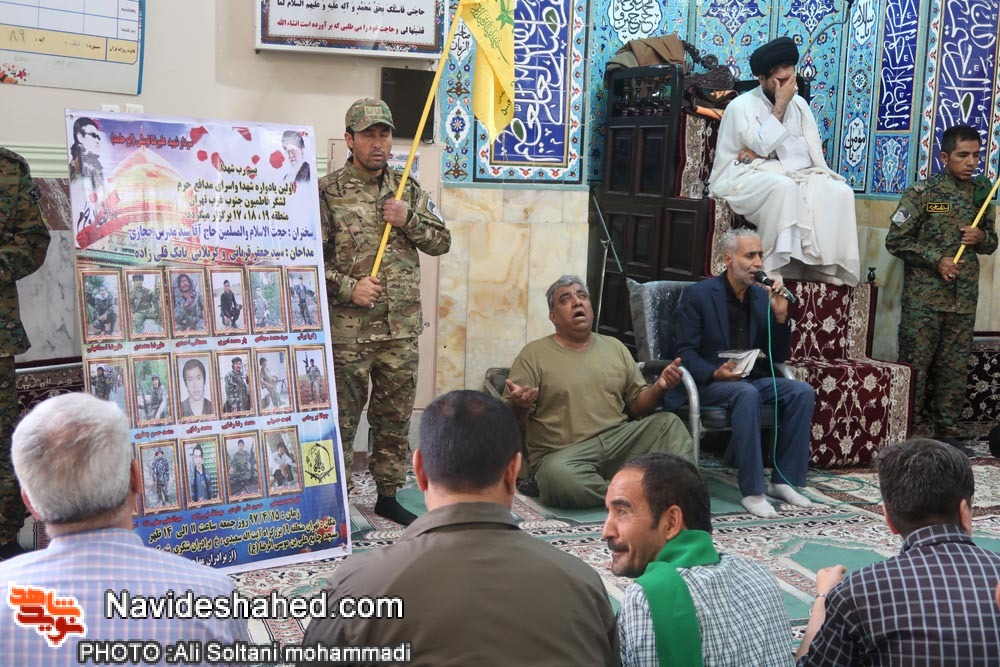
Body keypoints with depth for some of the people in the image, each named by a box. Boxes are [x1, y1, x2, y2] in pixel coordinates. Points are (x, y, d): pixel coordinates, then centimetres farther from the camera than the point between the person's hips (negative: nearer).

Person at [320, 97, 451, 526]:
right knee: (341, 418, 2)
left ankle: (388, 496, 26)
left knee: (395, 418, 13)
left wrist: (408, 220, -6)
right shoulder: (327, 192, -4)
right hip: (348, 330, -5)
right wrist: (347, 287, -18)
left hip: (402, 329, 5)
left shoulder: (408, 190, 11)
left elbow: (441, 242, 10)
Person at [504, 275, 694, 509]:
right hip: (563, 454, -4)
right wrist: (519, 405, -23)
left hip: (618, 441, 4)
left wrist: (659, 388, -3)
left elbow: (637, 404, 19)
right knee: (558, 475, -37)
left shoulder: (615, 347, 18)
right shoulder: (533, 354, 5)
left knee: (669, 423, -17)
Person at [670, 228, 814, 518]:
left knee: (802, 391, -19)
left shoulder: (762, 296, 9)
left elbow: (778, 356, 10)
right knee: (747, 394, -36)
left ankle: (783, 480, -13)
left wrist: (780, 315, -6)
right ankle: (752, 491, -33)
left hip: (752, 379, 6)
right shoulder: (697, 295, -5)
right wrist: (716, 373, -26)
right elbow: (685, 352, -9)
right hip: (709, 383, -6)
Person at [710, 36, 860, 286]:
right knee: (783, 187, -39)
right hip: (746, 178, -5)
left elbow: (812, 151, 3)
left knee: (839, 191, -21)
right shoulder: (742, 106, 0)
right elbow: (763, 146, -13)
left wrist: (761, 153, -9)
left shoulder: (799, 104, 15)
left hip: (793, 174, 5)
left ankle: (827, 266, -26)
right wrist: (780, 107, -9)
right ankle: (779, 266, -37)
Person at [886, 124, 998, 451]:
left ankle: (947, 430, 18)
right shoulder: (922, 192, -4)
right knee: (915, 365, -3)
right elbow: (896, 240, -6)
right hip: (923, 296, -5)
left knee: (955, 368, 9)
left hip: (964, 298, 5)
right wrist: (937, 259, -14)